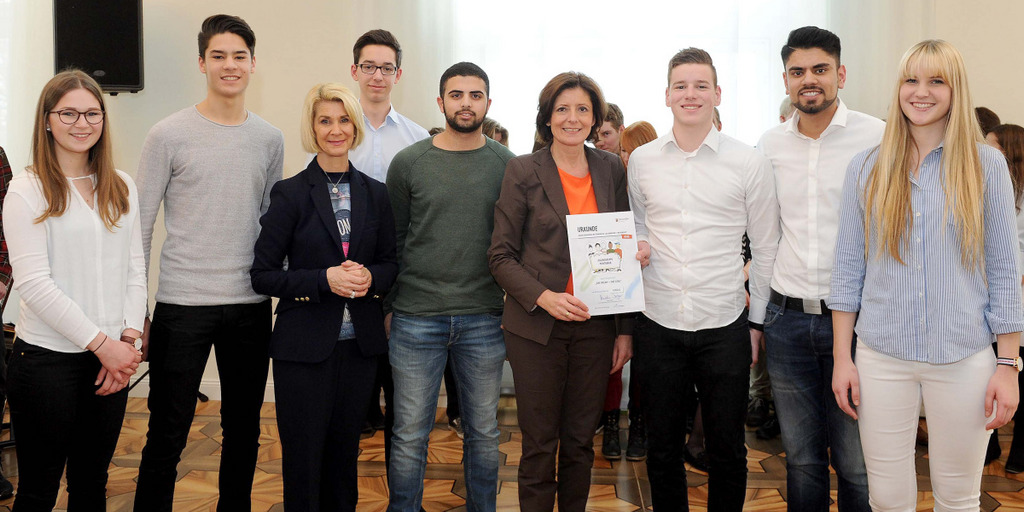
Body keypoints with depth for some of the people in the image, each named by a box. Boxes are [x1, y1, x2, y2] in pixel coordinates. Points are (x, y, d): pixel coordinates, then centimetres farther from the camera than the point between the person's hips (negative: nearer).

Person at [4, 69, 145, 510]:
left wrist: (129, 340, -4)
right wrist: (101, 343, -14)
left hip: (112, 359, 5)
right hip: (46, 359, -4)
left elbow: (134, 269, 9)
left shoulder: (121, 188, 10)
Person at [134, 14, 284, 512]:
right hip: (182, 303, -3)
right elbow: (140, 225, -1)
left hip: (250, 304, 3)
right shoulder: (169, 135, -2)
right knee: (167, 437, 1)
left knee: (243, 431, 13)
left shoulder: (270, 139, 8)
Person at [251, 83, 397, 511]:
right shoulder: (290, 194, -5)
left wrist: (371, 277, -10)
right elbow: (263, 275, -6)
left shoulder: (375, 194, 6)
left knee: (344, 453, 14)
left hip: (359, 344, 3)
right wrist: (324, 280, -19)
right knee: (303, 460, 4)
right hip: (305, 345, -3)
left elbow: (391, 262, 12)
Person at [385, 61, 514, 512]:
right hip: (416, 318, -1)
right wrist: (387, 305, 3)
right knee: (410, 435, 6)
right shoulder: (408, 163, 1)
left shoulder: (508, 165, 3)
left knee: (484, 431, 12)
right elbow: (392, 239, 5)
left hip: (484, 319, 1)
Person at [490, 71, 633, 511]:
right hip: (536, 326, -3)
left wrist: (626, 329, 6)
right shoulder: (523, 171, -3)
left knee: (580, 441, 12)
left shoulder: (611, 170, 6)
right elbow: (501, 256, -4)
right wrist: (543, 297, -19)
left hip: (596, 325, 3)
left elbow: (623, 253, 10)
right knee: (539, 444, 5)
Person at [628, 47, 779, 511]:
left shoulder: (749, 163, -3)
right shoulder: (641, 160, 4)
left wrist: (758, 322, 3)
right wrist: (635, 248, -5)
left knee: (727, 450, 10)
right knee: (661, 447, 13)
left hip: (724, 327, -2)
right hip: (658, 324, 2)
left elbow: (766, 250, 3)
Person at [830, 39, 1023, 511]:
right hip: (881, 355, 1)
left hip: (963, 358, -1)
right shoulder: (867, 167, 5)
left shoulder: (986, 165, 2)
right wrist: (841, 357, 3)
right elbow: (848, 269, 6)